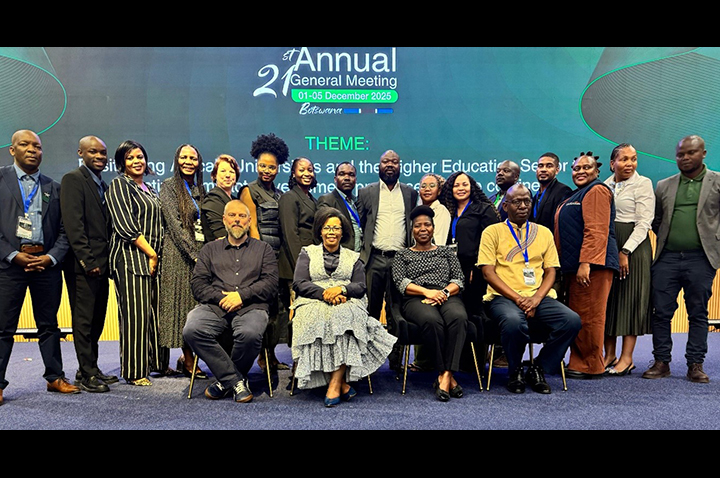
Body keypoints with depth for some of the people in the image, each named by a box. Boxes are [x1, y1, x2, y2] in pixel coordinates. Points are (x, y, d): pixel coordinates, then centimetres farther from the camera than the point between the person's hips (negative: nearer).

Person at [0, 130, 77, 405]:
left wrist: (52, 257, -6)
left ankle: (55, 377, 20)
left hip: (46, 263, 3)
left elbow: (64, 230, 9)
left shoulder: (53, 188, 13)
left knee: (49, 324, 10)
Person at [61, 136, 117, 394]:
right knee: (84, 321, 0)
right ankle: (87, 374, 8)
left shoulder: (103, 185, 18)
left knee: (97, 320, 12)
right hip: (83, 265, -8)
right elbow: (73, 224, -16)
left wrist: (107, 261, 11)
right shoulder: (73, 180, -7)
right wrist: (88, 261, -19)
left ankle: (90, 370, 22)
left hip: (101, 264, 8)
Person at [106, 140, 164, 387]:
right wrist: (150, 253, -11)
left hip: (152, 257, 7)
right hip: (131, 256, -7)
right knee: (135, 312, -6)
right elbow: (126, 226, -11)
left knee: (152, 310, 8)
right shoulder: (119, 185, -1)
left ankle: (153, 362, 18)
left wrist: (156, 254, 9)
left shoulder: (150, 189, 21)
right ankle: (134, 371, 2)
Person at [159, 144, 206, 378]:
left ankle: (187, 358, 11)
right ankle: (188, 360, 3)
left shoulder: (200, 188, 17)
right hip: (179, 253, -5)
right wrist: (194, 252, -15)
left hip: (200, 253, 5)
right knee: (181, 302, -3)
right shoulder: (169, 186, 0)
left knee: (195, 304, 3)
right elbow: (174, 223, -9)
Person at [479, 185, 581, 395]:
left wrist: (536, 298, -8)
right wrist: (517, 298, -13)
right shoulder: (493, 232, 6)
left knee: (572, 320, -23)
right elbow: (488, 272, -2)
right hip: (504, 297, -3)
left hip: (539, 297, 4)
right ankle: (515, 371, -5)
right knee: (514, 321, -37)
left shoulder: (544, 233, 18)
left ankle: (538, 369, -2)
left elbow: (550, 272, 12)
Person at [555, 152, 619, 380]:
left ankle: (592, 366, 3)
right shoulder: (578, 195, 24)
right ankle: (578, 362, 19)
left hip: (591, 266, -10)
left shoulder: (597, 191, -7)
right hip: (575, 266, 10)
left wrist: (586, 263, -24)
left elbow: (597, 231, -18)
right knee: (577, 316, 12)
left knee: (589, 315, -6)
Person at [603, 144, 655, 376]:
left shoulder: (643, 183, -2)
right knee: (608, 298, 5)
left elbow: (644, 223, -9)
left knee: (630, 299, -2)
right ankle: (609, 354, 13)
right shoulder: (604, 185, 12)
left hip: (633, 247, -5)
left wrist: (625, 251, -17)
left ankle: (627, 357, 5)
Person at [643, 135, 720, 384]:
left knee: (698, 314, 6)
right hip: (667, 258, 2)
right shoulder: (664, 186, 12)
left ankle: (695, 365, 15)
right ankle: (662, 362, 12)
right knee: (662, 312, 2)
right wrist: (667, 240, 9)